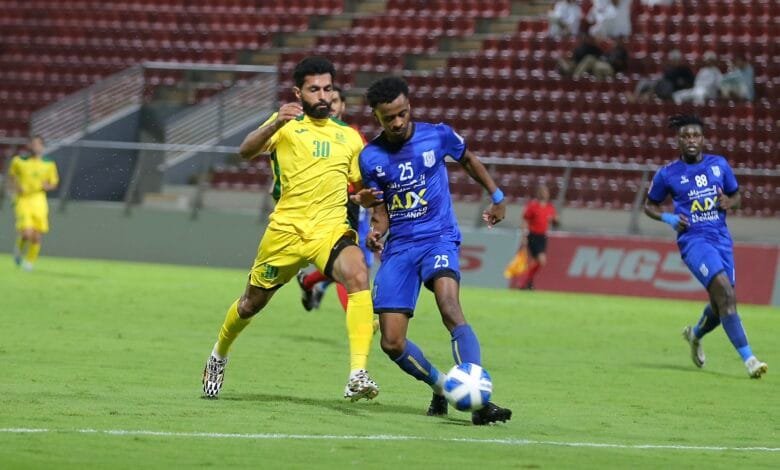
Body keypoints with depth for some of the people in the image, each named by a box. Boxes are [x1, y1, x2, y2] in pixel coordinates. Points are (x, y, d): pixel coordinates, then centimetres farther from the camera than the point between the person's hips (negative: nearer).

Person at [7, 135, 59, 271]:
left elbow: (54, 184, 13)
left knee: (37, 236, -1)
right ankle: (19, 249, 16)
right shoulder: (19, 161, 0)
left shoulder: (49, 165, 2)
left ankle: (30, 261, 22)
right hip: (23, 200, -2)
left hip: (39, 202, 2)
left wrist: (47, 186, -10)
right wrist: (14, 187, -4)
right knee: (27, 233, -18)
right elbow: (11, 176, 15)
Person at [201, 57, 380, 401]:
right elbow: (246, 151, -16)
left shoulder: (349, 137, 15)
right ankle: (218, 357, 47)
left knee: (358, 275, -29)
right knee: (253, 302, 15)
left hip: (331, 229, 1)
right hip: (286, 229, -1)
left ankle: (357, 375, -37)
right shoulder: (287, 124, 3)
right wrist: (276, 123, -34)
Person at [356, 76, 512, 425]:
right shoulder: (370, 156, 1)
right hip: (398, 248, 3)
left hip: (438, 238, -3)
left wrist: (497, 196, 18)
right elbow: (380, 211, 8)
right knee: (392, 343, -6)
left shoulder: (438, 135, -2)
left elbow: (468, 160, 20)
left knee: (450, 308, -30)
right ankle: (440, 386, 22)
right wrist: (376, 231, -14)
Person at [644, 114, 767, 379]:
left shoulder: (719, 165, 8)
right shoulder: (667, 174, 1)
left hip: (722, 239, 4)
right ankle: (748, 359, -27)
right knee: (725, 291, -25)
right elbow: (649, 206, 14)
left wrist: (728, 203, -4)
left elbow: (736, 196, 20)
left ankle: (695, 335, 46)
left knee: (721, 304, 9)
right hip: (694, 240, -4)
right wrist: (669, 218, -6)